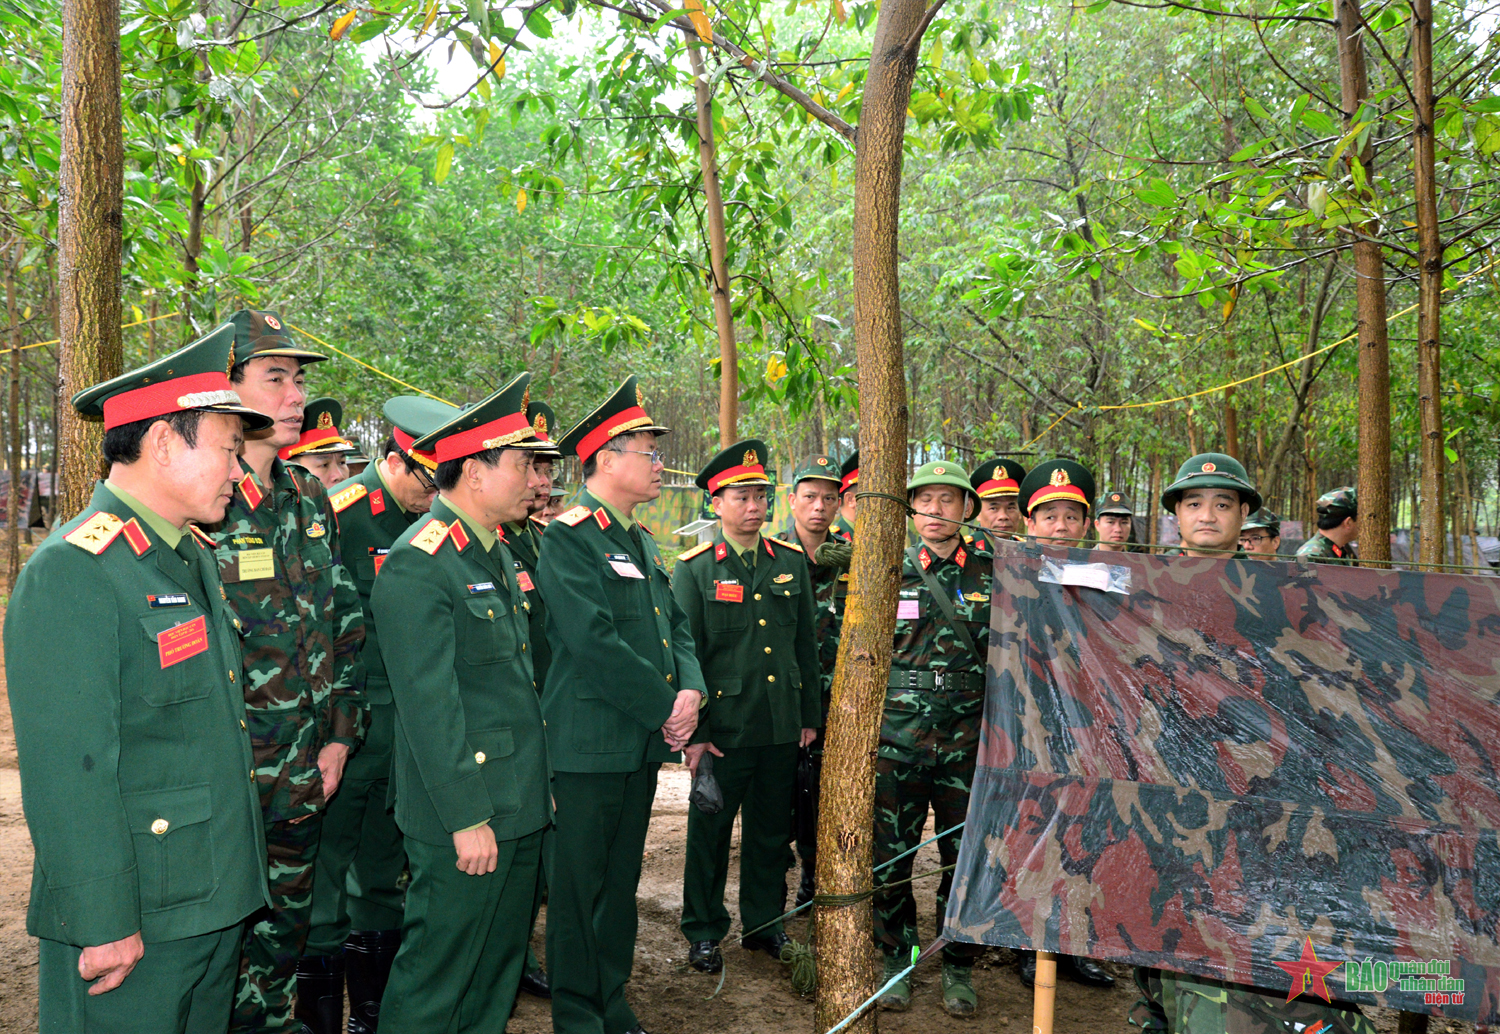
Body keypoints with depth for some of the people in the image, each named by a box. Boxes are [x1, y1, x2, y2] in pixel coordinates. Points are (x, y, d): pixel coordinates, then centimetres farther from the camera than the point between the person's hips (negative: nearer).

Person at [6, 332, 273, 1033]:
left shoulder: (195, 557, 11)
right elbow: (68, 770, -21)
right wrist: (104, 923, -20)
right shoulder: (71, 573, -18)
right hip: (128, 925, -8)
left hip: (216, 903, 9)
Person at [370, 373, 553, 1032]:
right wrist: (467, 818, -20)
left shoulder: (498, 554, 12)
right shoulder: (417, 564, -17)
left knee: (500, 963, 19)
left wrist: (538, 783, 16)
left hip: (520, 804, 9)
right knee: (436, 976, 4)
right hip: (462, 815, -9)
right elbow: (429, 705, -21)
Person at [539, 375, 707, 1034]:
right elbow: (594, 642, -21)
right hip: (588, 745, -8)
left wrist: (690, 689, -3)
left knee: (621, 881, 18)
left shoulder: (642, 541, 15)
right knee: (578, 887, 5)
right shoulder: (568, 537, -13)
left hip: (644, 742, 8)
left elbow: (675, 624, 16)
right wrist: (665, 708, -15)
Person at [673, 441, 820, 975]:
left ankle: (764, 923, 31)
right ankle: (703, 932, 24)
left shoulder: (792, 562, 7)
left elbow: (806, 646, 11)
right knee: (710, 828, 8)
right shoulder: (694, 569, -4)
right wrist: (693, 731, -8)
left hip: (781, 727, 4)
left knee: (772, 828, 14)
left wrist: (809, 716, 10)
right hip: (723, 725, -3)